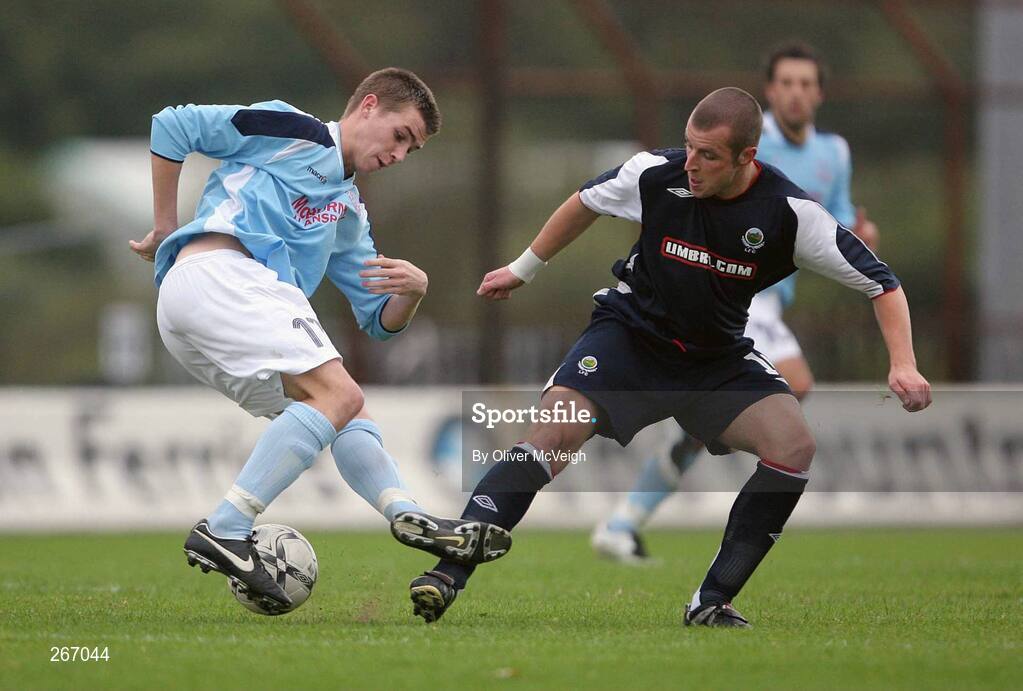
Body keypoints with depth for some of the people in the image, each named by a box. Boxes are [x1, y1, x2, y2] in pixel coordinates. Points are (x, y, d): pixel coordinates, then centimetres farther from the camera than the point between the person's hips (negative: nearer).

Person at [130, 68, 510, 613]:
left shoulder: (349, 215, 32)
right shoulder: (294, 133, 9)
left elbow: (380, 322, 29)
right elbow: (172, 127, 4)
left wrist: (412, 291, 5)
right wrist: (165, 229, 6)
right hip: (215, 271, -9)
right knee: (338, 393, -20)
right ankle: (222, 534, -30)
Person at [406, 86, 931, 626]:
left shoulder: (789, 212, -20)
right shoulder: (656, 174, -17)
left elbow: (881, 283, -11)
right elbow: (587, 202, 7)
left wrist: (903, 365, -26)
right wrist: (522, 269, 18)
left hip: (719, 358, 1)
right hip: (630, 333, -1)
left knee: (794, 445, -22)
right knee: (554, 435, -25)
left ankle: (712, 603, -13)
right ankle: (447, 574, -27)